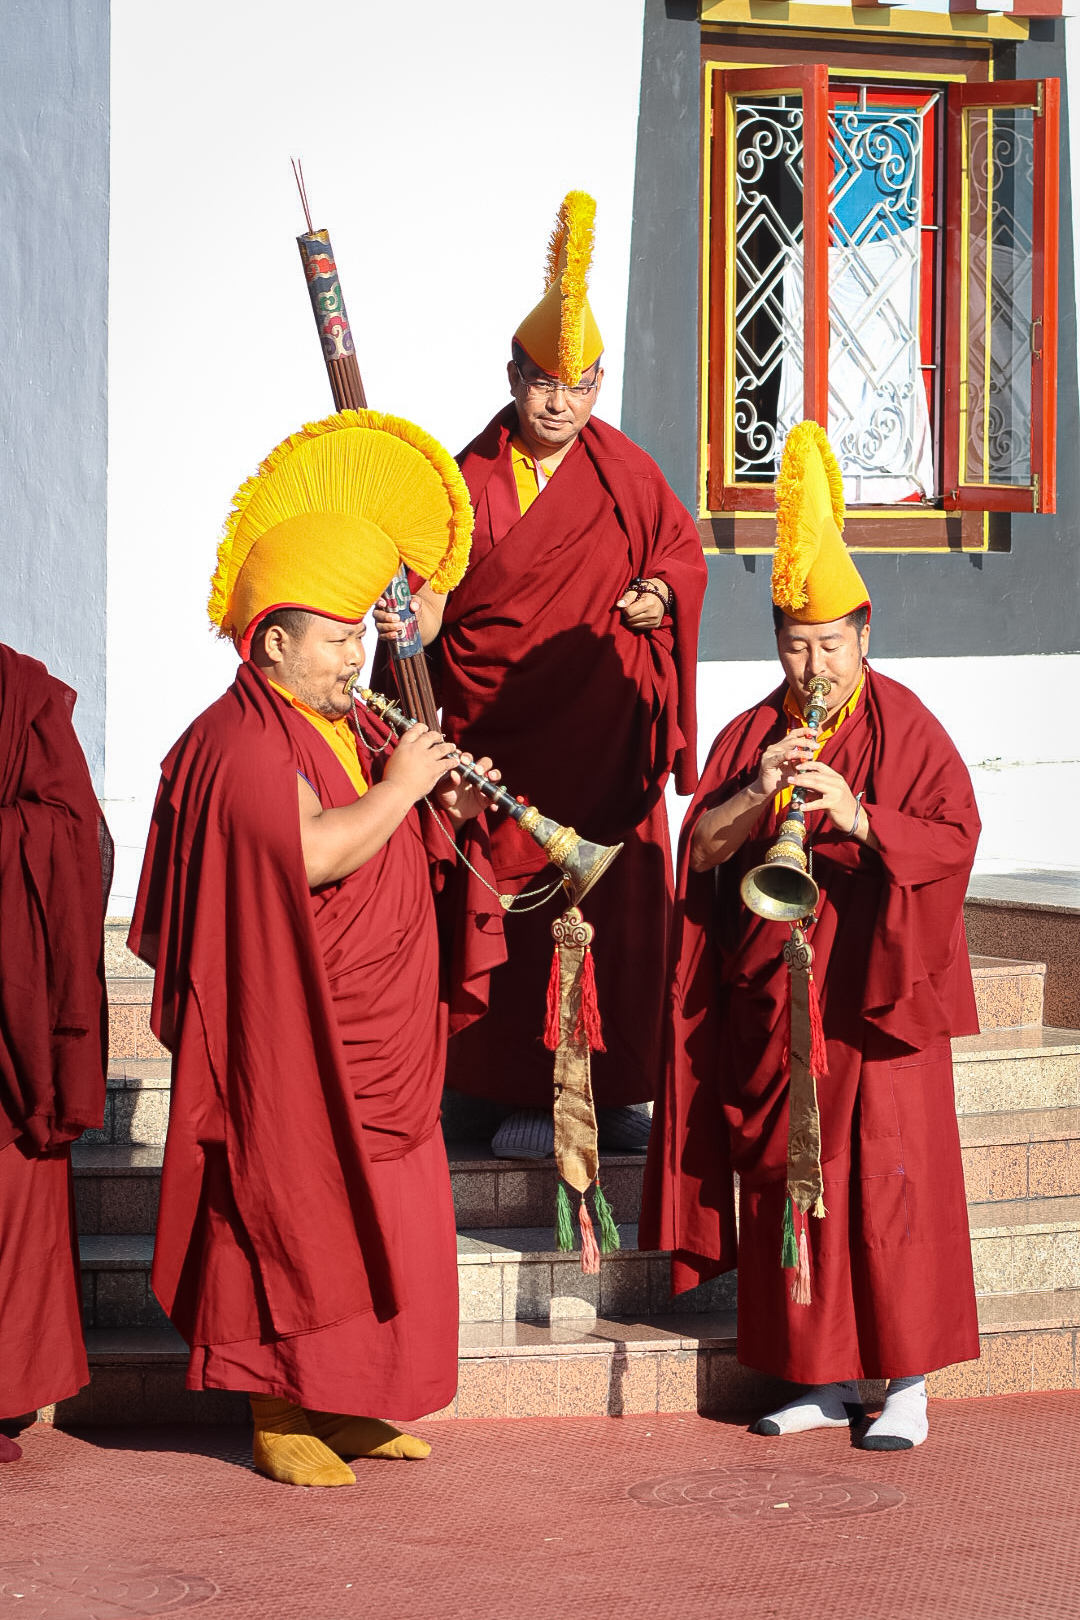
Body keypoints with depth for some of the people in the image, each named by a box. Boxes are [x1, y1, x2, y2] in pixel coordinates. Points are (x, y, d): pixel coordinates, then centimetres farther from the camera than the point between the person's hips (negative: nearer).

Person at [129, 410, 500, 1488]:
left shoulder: (339, 728, 13)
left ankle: (342, 1401, 22)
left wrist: (442, 809, 4)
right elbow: (314, 849, -29)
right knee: (288, 1216, -2)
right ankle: (275, 1415, 6)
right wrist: (396, 788, -19)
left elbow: (378, 847, 22)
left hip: (372, 1040, 9)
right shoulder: (240, 740, -16)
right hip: (289, 1040, -9)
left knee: (370, 1223, 13)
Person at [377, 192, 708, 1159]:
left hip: (607, 728, 1)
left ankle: (625, 1089, 10)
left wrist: (662, 592, -6)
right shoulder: (472, 479, 0)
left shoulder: (623, 471, 4)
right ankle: (533, 1096, 4)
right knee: (518, 904, -2)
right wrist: (409, 617, -25)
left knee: (619, 900, 0)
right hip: (502, 729, -1)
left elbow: (682, 547, 15)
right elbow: (437, 590, -3)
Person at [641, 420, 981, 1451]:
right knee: (787, 1182, 6)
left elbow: (955, 836, -11)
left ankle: (906, 1382, 2)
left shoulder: (903, 727, -2)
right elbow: (699, 845, 2)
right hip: (771, 1003, 4)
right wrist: (761, 794, -16)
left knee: (886, 1181, -6)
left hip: (873, 997, -4)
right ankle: (823, 1378, 14)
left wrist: (857, 816, -24)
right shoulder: (752, 735, 10)